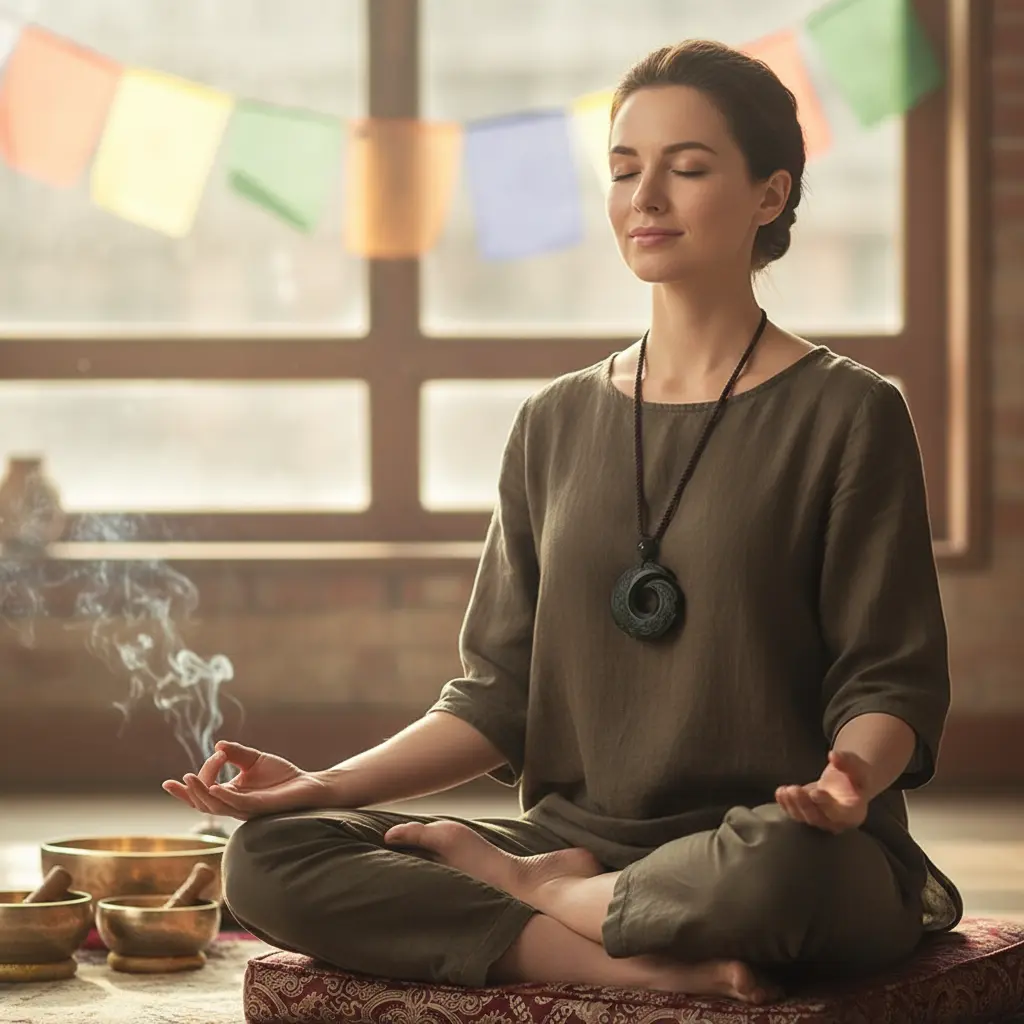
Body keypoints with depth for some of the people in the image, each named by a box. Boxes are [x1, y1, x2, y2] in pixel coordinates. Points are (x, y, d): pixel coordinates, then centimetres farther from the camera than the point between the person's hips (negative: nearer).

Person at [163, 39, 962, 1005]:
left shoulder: (847, 414, 2)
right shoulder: (557, 424, 15)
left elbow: (889, 683, -3)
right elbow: (498, 696, 13)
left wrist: (854, 776, -26)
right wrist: (326, 783, -2)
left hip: (771, 845, -4)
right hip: (577, 835, 5)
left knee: (780, 870, -42)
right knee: (268, 857, -17)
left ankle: (524, 888, -12)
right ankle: (669, 967, -23)